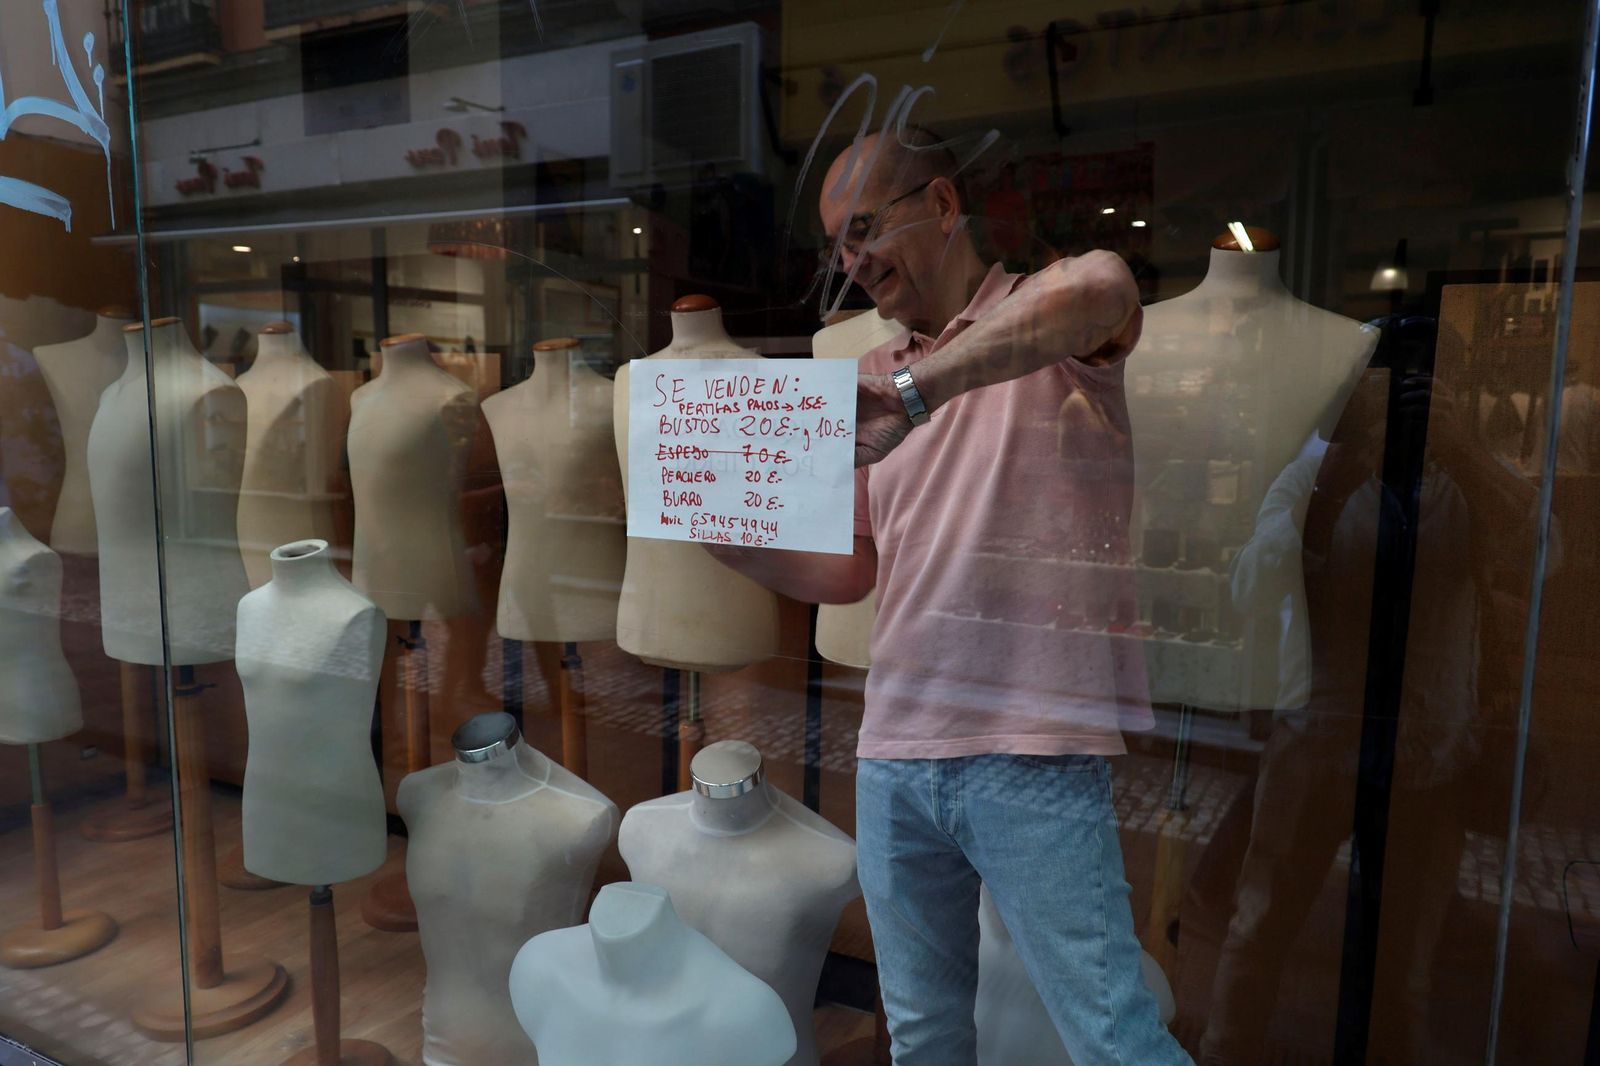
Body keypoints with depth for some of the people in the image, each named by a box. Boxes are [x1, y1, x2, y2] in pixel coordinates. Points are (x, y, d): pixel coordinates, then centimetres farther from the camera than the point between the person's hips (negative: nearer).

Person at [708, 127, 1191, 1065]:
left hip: (1031, 756, -6)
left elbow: (1101, 289, -29)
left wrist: (915, 392, -35)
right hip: (893, 754, 6)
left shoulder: (1049, 326, -2)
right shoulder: (873, 378, 15)